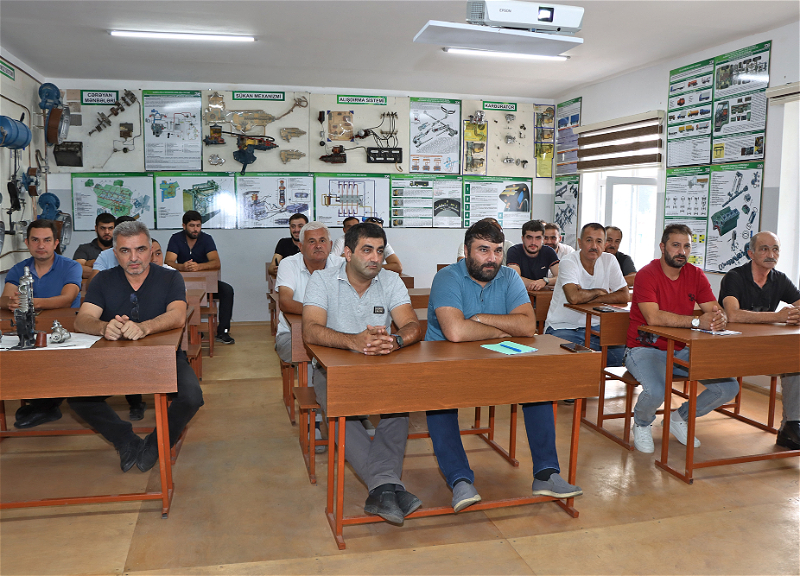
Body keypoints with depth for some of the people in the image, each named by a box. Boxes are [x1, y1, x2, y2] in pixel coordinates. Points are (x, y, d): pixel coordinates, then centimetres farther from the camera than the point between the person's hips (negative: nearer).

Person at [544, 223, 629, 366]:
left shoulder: (609, 261, 4)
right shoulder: (568, 263, -11)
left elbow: (624, 296, -4)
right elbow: (573, 297, -28)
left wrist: (588, 299, -15)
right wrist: (598, 292, -8)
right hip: (562, 327, -5)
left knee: (621, 355, -17)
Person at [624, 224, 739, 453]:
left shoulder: (696, 275, 4)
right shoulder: (647, 275, -14)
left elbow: (715, 311, -2)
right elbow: (653, 317, -29)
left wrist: (719, 319, -27)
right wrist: (698, 321, -33)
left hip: (682, 351, 6)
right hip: (645, 349, -6)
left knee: (729, 387, -6)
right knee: (656, 391, -33)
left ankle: (680, 418, 19)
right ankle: (641, 425, 5)